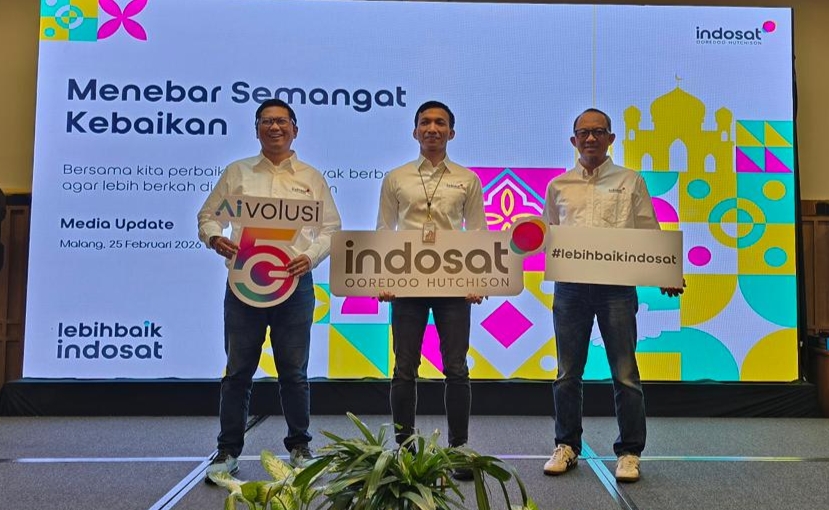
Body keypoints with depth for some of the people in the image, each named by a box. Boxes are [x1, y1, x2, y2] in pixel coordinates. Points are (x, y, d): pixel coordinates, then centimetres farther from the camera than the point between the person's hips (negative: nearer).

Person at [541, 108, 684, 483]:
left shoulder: (630, 182, 10)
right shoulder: (558, 186, 14)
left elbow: (650, 235, 7)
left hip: (617, 284, -2)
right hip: (570, 284, 2)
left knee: (625, 373, 0)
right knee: (568, 372, 9)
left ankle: (629, 452, 13)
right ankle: (567, 446, 22)